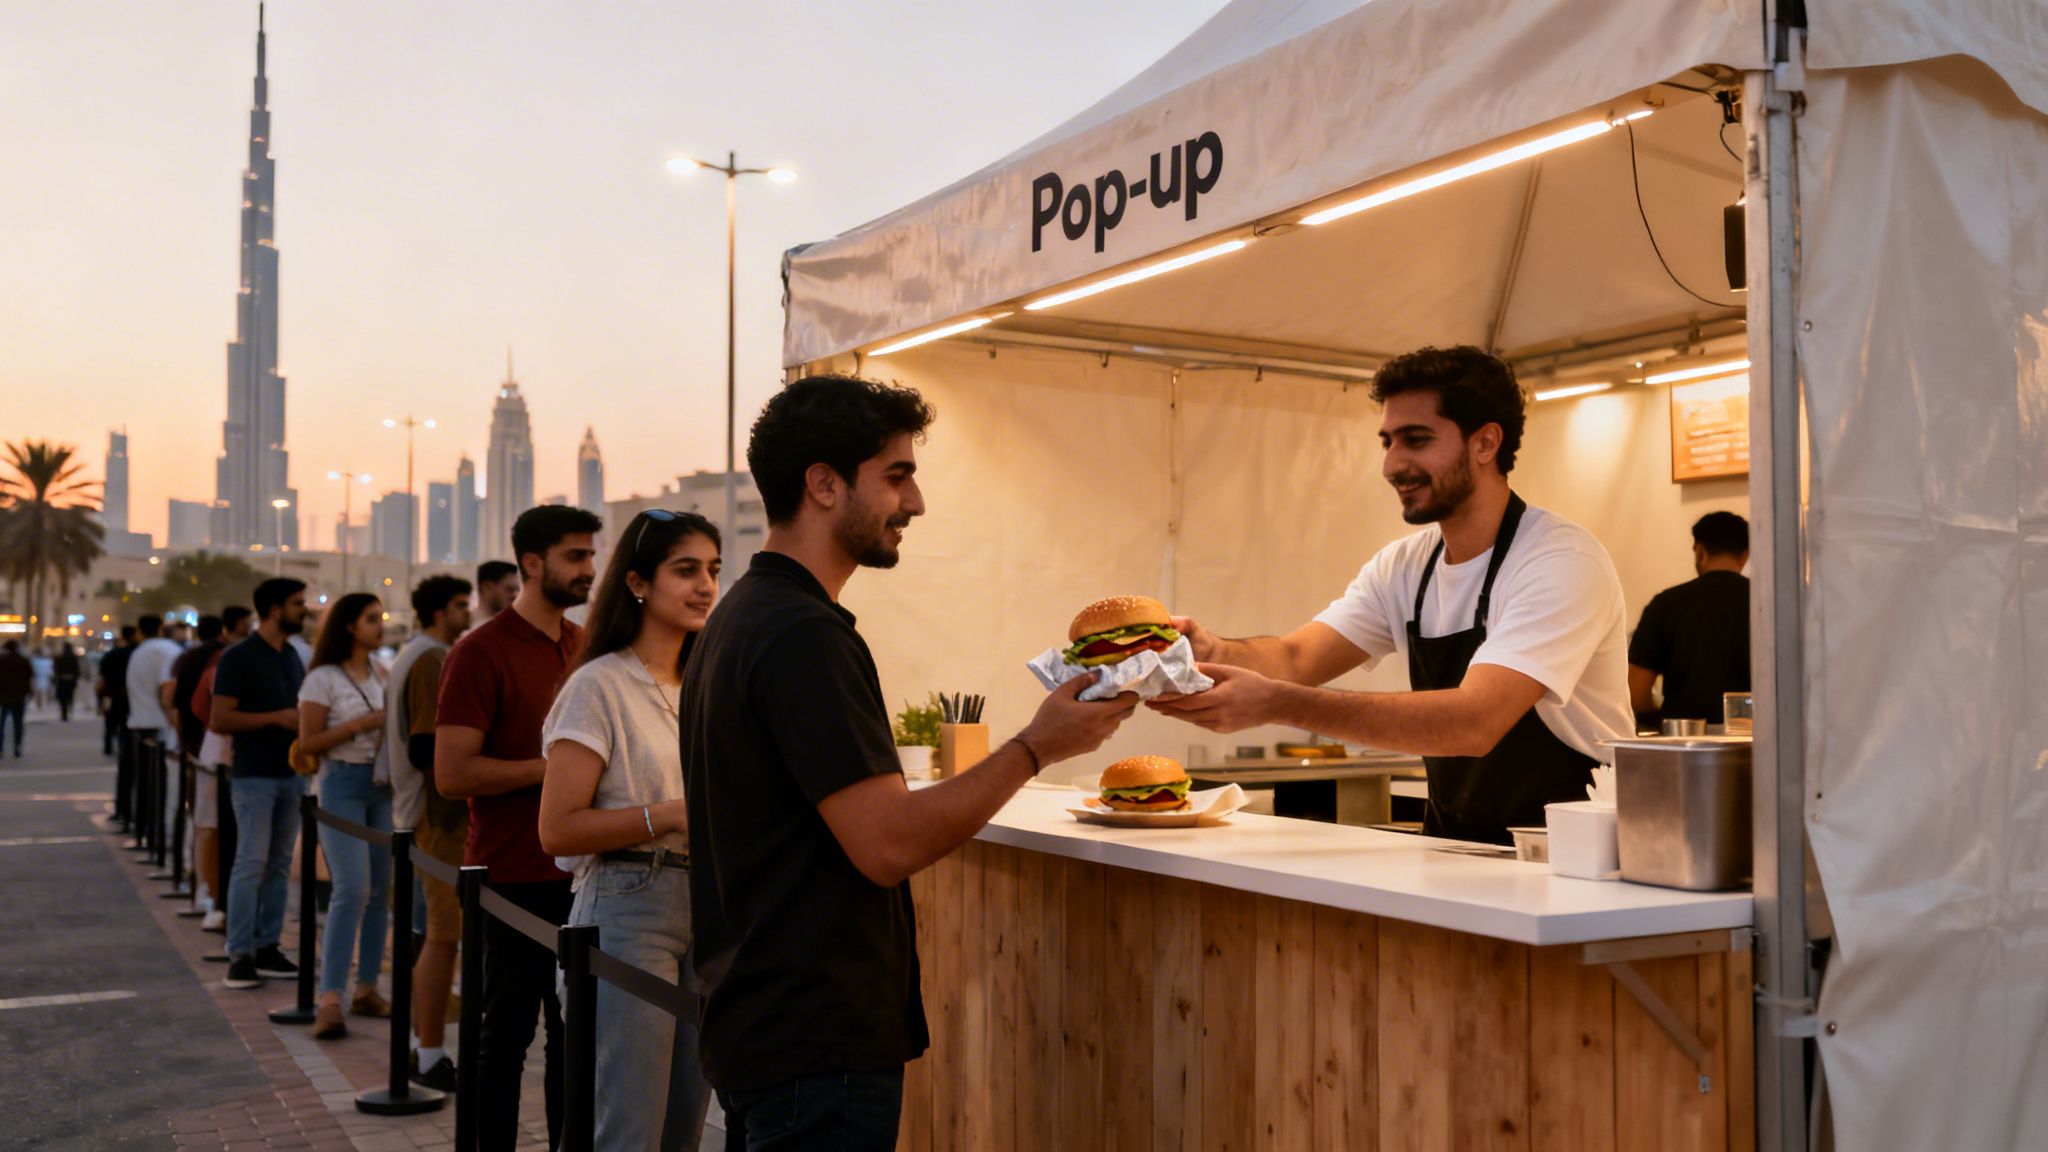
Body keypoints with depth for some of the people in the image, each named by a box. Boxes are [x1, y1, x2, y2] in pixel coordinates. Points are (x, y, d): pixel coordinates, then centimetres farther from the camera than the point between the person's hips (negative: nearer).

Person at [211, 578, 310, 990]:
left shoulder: (292, 657, 14)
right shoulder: (239, 658, -8)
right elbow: (220, 720, -13)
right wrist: (277, 717, -17)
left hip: (291, 774, 7)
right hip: (254, 775, -7)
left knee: (279, 864, 8)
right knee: (251, 863, -7)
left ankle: (267, 947, 14)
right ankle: (239, 954, -2)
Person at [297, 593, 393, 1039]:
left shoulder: (382, 675, 14)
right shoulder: (323, 679, -4)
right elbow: (308, 742, -7)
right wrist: (359, 725, -15)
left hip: (382, 786, 6)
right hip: (343, 786, -6)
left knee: (381, 890, 6)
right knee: (352, 888, -16)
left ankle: (366, 989, 16)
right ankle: (330, 1000, -14)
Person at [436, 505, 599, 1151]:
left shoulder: (586, 647, 11)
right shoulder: (481, 652, -9)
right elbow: (452, 773, -16)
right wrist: (553, 768, -17)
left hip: (580, 872, 6)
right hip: (517, 875, -6)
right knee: (508, 1032, 4)